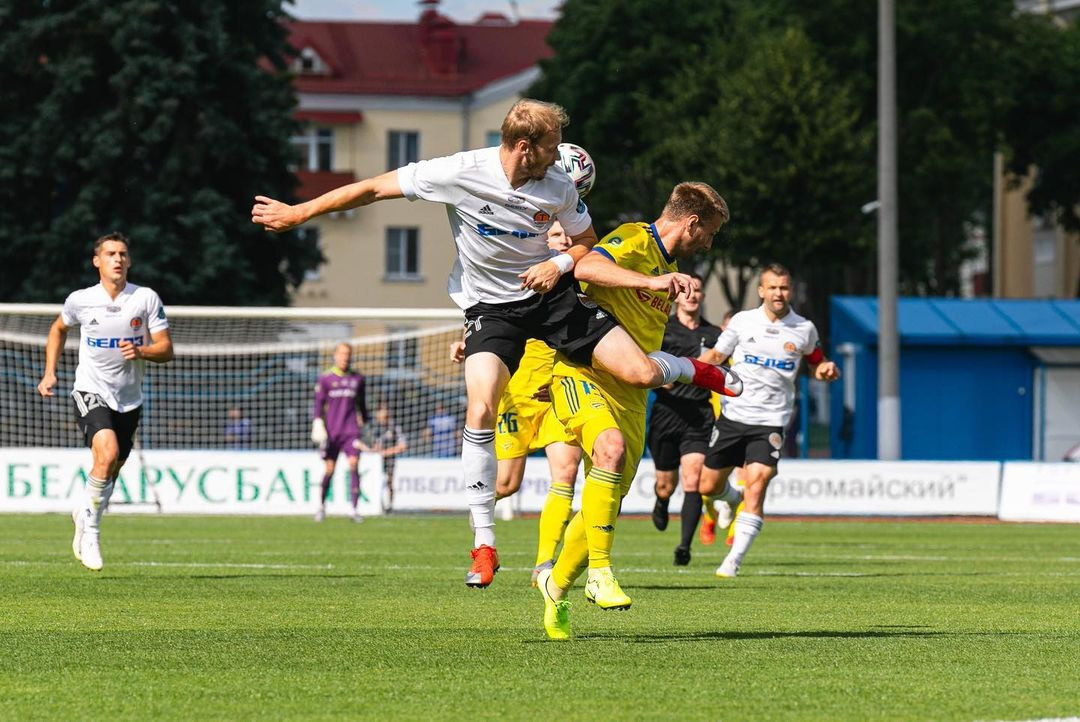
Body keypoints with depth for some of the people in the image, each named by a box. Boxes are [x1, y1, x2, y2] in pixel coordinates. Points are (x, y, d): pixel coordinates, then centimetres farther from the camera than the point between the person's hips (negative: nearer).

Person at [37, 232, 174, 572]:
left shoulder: (146, 299, -5)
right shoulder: (80, 300, -3)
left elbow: (166, 350, -6)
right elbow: (58, 329, 19)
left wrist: (141, 351, -26)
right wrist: (49, 372, 11)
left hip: (129, 399, 3)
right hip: (90, 391, -3)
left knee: (111, 472, 12)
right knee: (107, 453, -27)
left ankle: (83, 513, 40)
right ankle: (90, 528, -11)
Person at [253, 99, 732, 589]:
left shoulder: (559, 188, -10)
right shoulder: (460, 173, -19)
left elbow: (587, 243, 9)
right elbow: (374, 189, -12)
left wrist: (559, 264, -15)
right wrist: (298, 214, -8)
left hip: (550, 293, 2)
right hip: (491, 306, -2)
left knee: (641, 374, -10)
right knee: (480, 410, -23)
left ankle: (694, 370, 30)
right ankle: (483, 545, -11)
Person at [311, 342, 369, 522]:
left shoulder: (357, 378, 9)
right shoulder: (325, 379, 2)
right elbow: (318, 405, 2)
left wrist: (365, 425, 22)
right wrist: (318, 426, -8)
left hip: (351, 430, 1)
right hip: (332, 431, -1)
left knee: (354, 466, -13)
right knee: (329, 470, 3)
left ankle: (353, 509, -14)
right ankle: (321, 506, 20)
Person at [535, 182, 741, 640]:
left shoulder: (667, 269, 22)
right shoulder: (634, 242, -8)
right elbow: (587, 267, -31)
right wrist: (651, 281, -40)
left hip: (629, 393, 9)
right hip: (583, 374, -9)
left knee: (607, 503, 3)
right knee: (612, 448, -34)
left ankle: (556, 585, 23)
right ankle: (600, 572, -32)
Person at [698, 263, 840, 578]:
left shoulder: (804, 330, 2)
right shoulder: (743, 321, 2)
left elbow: (815, 363, 18)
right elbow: (716, 355, 12)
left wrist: (826, 370, -5)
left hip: (770, 422, -2)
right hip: (733, 414, 2)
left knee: (756, 484, -19)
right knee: (709, 486, 6)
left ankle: (733, 561, -17)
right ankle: (734, 498, 44)